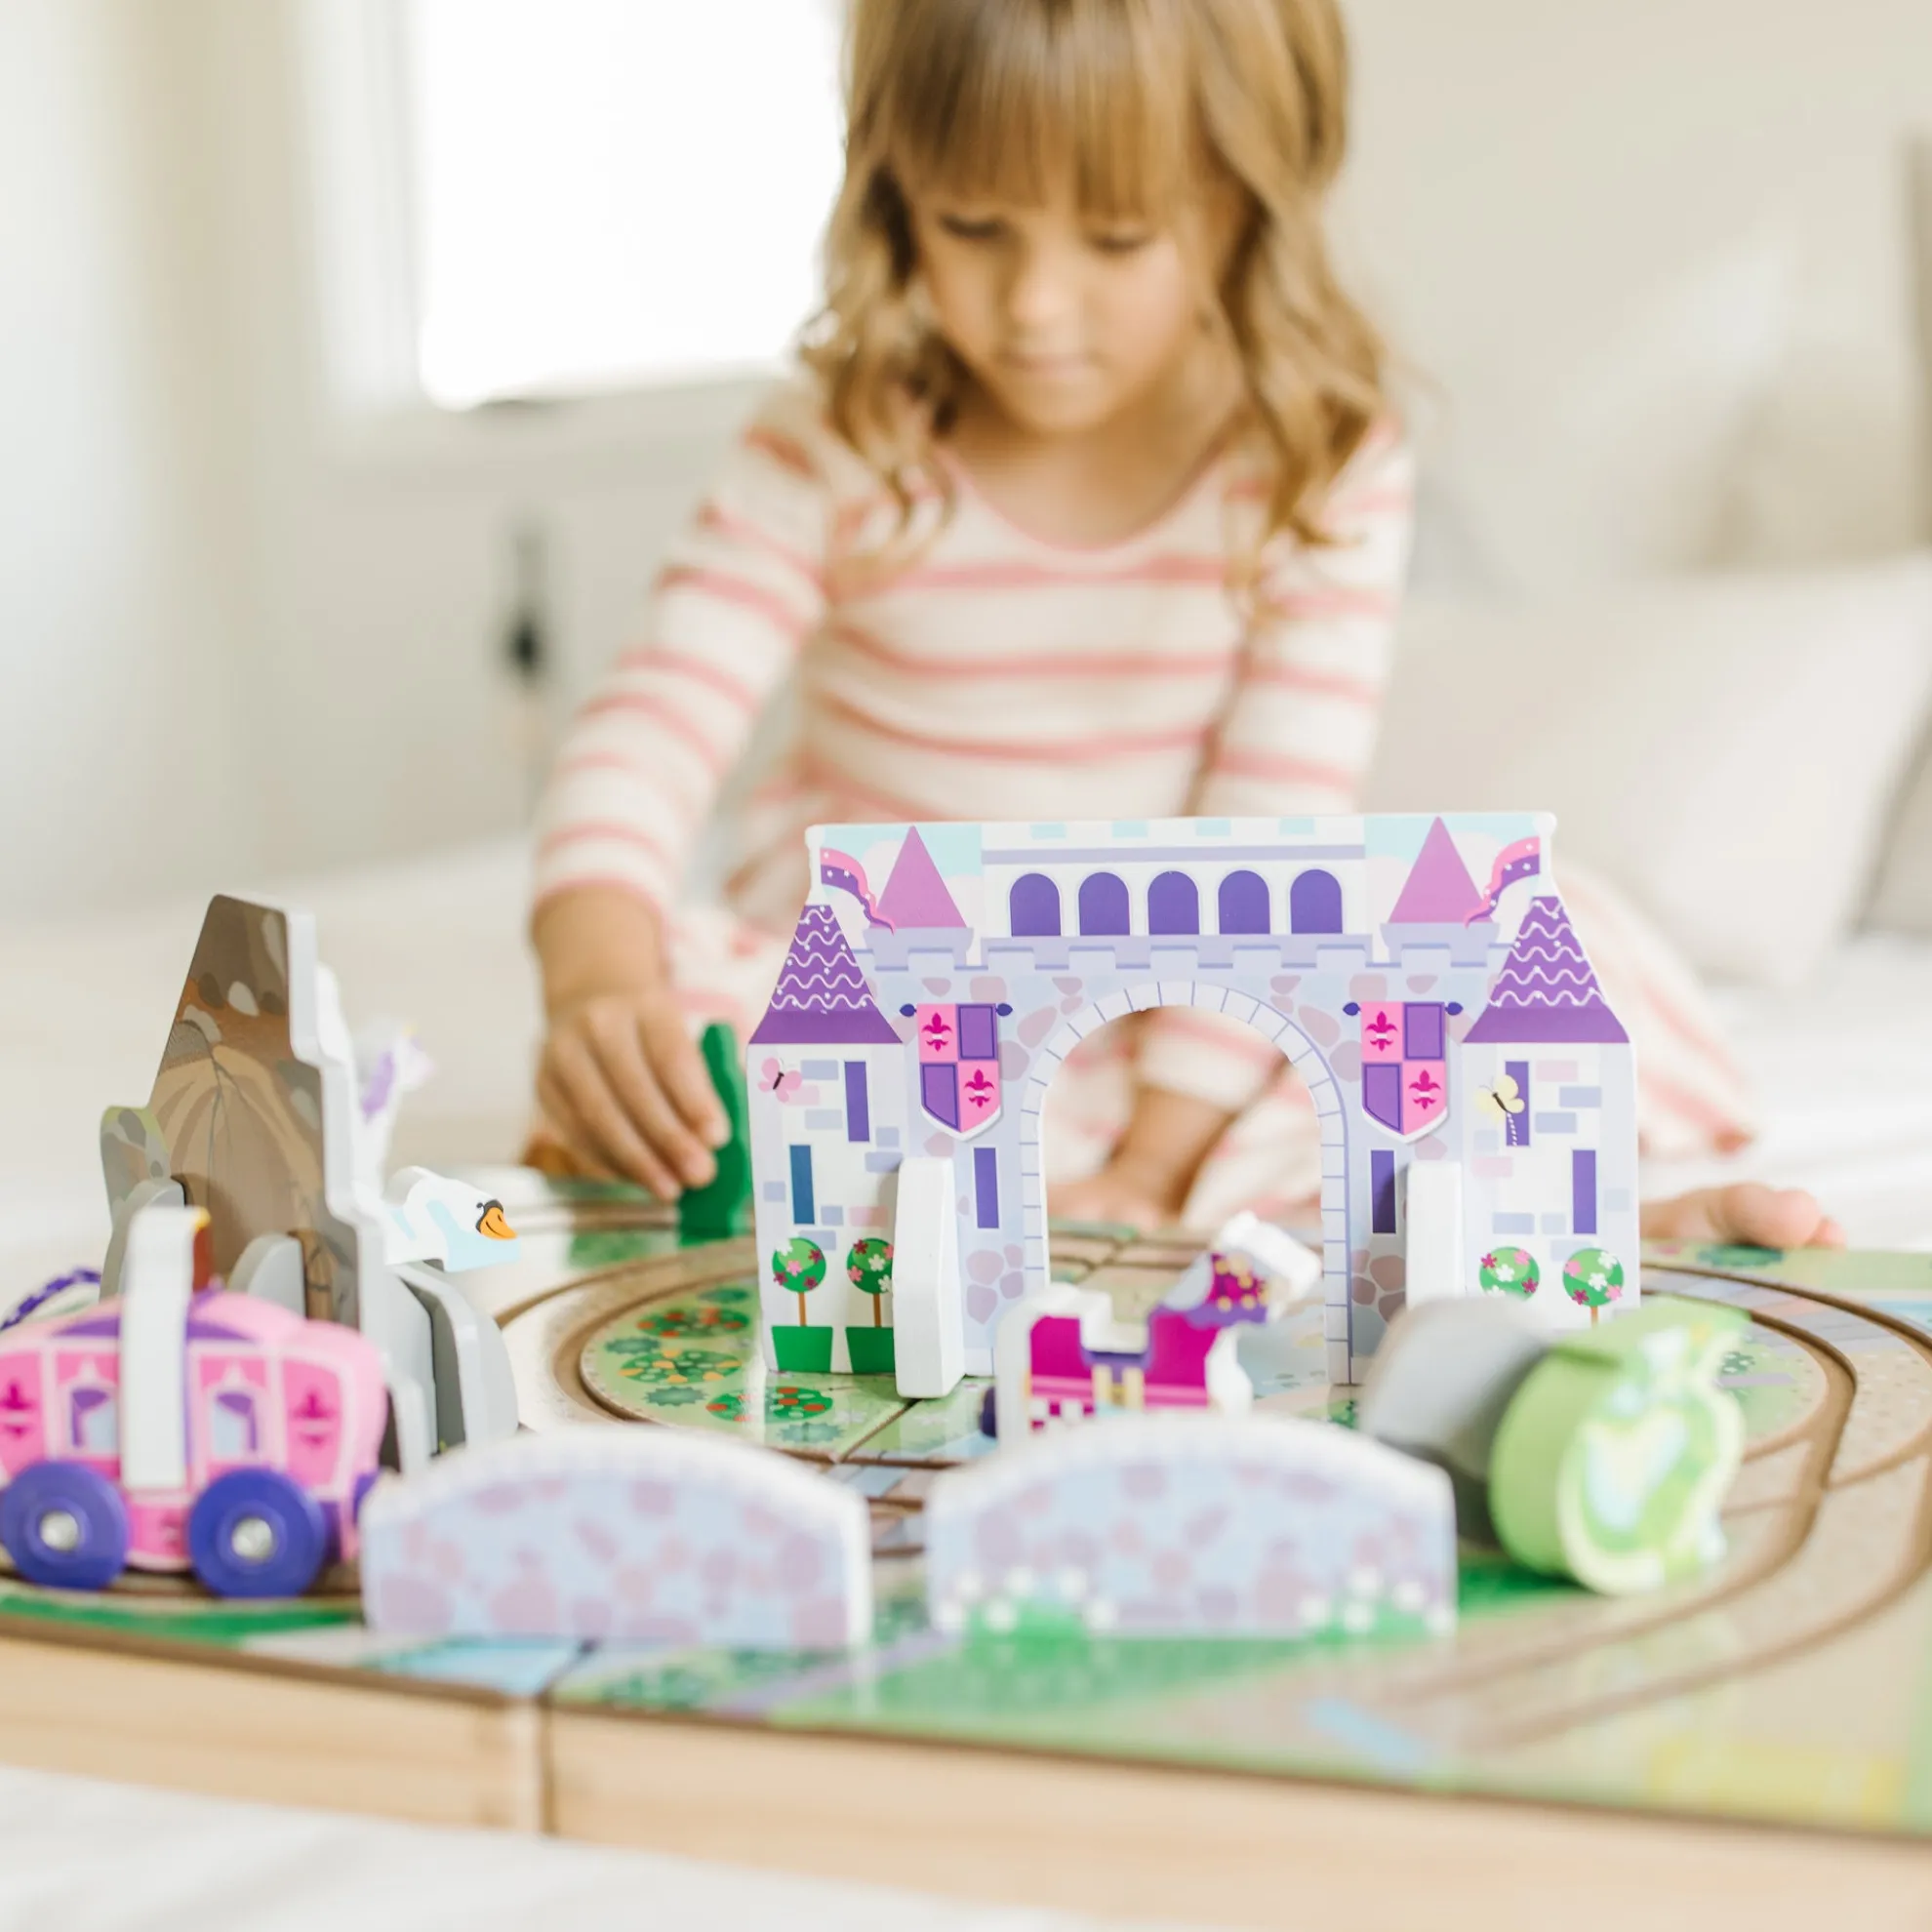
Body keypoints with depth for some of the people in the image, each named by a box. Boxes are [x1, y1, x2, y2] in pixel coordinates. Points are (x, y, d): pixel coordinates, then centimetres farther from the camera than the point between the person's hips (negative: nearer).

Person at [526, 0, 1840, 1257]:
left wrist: (1155, 1155, -20)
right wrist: (599, 982, -37)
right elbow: (648, 739, -16)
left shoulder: (1322, 471, -10)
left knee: (1558, 936, -21)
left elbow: (1274, 841, -14)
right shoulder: (838, 456, -8)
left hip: (1200, 1018, 0)